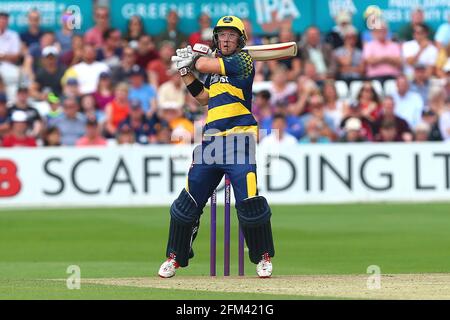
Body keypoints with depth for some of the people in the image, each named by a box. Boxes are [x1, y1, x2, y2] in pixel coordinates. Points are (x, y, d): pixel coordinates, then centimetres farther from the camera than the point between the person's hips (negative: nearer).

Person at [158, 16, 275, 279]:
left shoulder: (243, 60, -4)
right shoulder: (217, 65, 19)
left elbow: (205, 65, -10)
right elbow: (204, 98, 25)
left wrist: (193, 59, 11)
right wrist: (186, 71, 17)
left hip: (239, 139, -7)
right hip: (211, 139, 7)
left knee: (249, 201, -13)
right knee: (190, 200, 5)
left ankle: (264, 257, 4)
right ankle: (175, 257, 14)